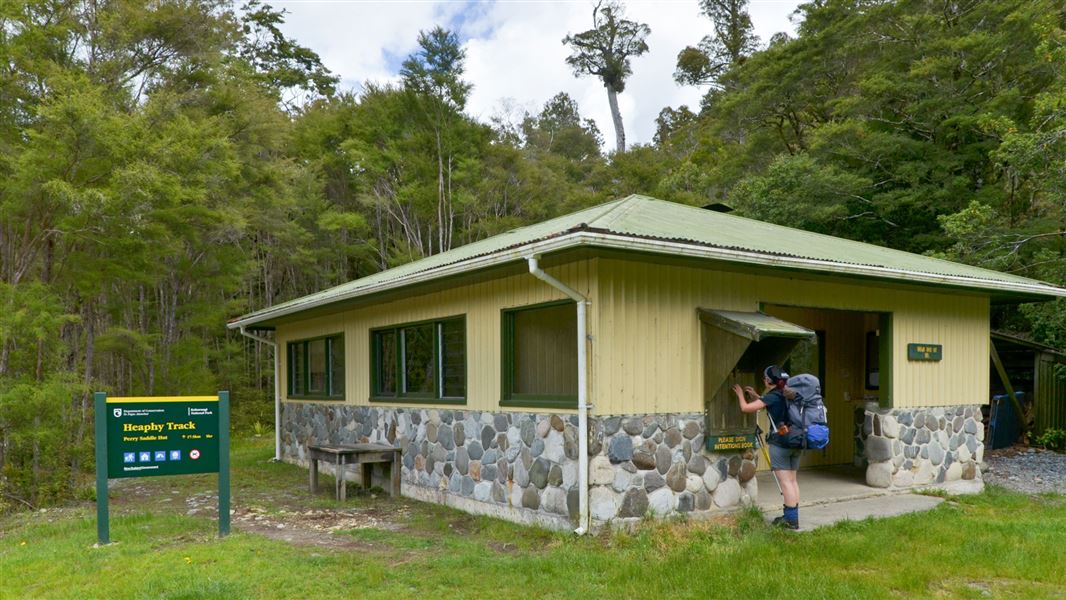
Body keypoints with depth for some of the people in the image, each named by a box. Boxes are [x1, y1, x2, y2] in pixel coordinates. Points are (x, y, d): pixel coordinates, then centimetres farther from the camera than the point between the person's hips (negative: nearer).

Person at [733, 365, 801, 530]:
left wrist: (740, 394, 9)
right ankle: (793, 516, 18)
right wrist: (756, 396, 30)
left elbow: (745, 408, -9)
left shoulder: (772, 396, -12)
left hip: (779, 443, -8)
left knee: (785, 482, -4)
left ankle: (791, 519, -3)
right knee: (792, 480, 13)